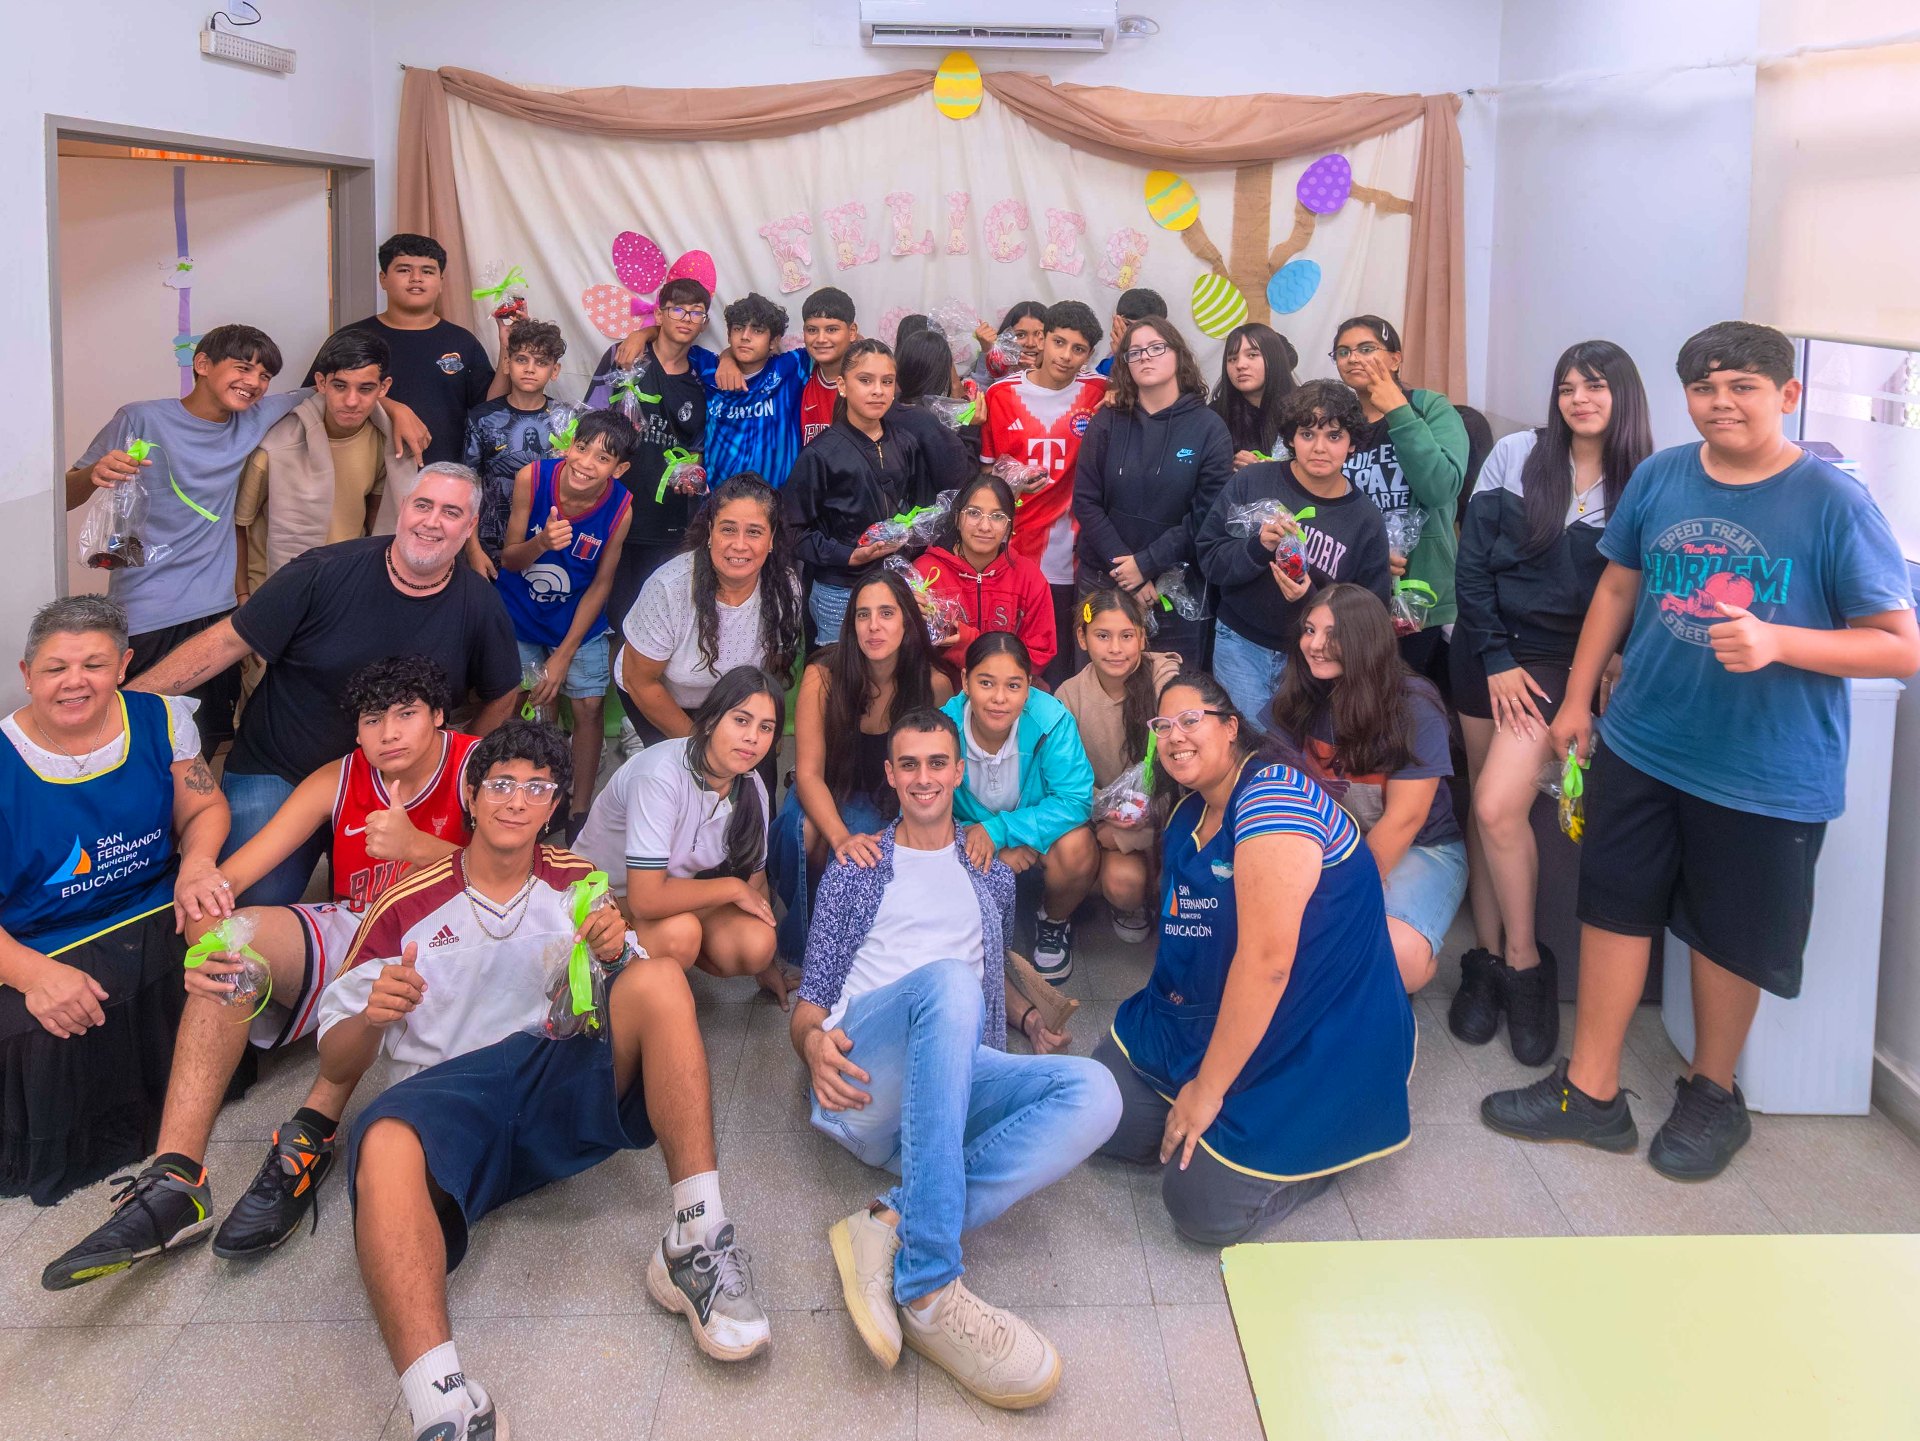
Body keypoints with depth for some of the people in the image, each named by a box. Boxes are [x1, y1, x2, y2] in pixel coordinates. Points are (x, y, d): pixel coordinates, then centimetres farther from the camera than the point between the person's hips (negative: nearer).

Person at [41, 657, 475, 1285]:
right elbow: (227, 877, -8)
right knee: (237, 935, -24)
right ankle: (174, 1181, -33)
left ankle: (310, 1136, -34)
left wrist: (417, 847, -38)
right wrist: (207, 944, -31)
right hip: (349, 939, 4)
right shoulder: (336, 782, 0)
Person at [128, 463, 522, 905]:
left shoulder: (480, 606, -5)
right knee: (257, 906, -15)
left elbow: (502, 695, 12)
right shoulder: (324, 574, -12)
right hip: (276, 776, -2)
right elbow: (228, 642, -10)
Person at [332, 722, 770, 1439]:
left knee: (663, 977, -22)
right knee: (386, 1144, -38)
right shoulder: (407, 906, 10)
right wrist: (374, 1017, -15)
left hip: (559, 1074, 3)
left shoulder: (575, 882, 18)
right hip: (448, 1092, -2)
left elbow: (640, 999, 16)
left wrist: (615, 956, -7)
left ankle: (697, 1242, -29)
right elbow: (335, 1060, 9)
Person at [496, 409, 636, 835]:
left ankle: (581, 809, 18)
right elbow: (509, 559, -14)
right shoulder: (532, 478, -24)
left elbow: (600, 585, -13)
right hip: (519, 613, 0)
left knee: (589, 706, 0)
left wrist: (564, 655, -13)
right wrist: (541, 543, -38)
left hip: (578, 618, 0)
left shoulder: (620, 508, -24)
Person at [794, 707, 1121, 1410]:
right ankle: (927, 1290, -45)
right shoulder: (854, 871, 22)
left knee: (1093, 1093, -28)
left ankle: (889, 1229, -35)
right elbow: (811, 994, 16)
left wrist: (1029, 1015, 15)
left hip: (953, 1081, 3)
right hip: (861, 1079, -3)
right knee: (947, 981, -39)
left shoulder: (991, 875, 30)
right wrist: (812, 1040, -9)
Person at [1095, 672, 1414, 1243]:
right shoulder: (1187, 816, 10)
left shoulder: (1272, 798, -21)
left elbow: (1266, 959, -27)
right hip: (1208, 1018, 9)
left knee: (1204, 1206, -17)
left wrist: (1208, 1089, -23)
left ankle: (1312, 1143, 8)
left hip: (1315, 1045, -9)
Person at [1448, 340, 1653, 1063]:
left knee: (1499, 807, -16)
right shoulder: (1515, 456, 0)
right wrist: (1495, 658, -6)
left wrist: (1607, 667, -11)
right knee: (1485, 803, 5)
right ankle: (1488, 959, 15)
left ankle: (1523, 962, 1)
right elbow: (1472, 563, -1)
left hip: (1562, 661, -3)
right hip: (1486, 648, 3)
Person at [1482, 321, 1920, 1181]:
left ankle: (1711, 1093, 35)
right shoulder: (1659, 477, -1)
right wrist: (1577, 700, 13)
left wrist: (1776, 641, -26)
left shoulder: (1834, 503, -14)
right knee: (1614, 908, 11)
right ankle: (1590, 1090, 26)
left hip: (1767, 776, -4)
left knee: (1729, 937, 12)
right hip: (1641, 748, 4)